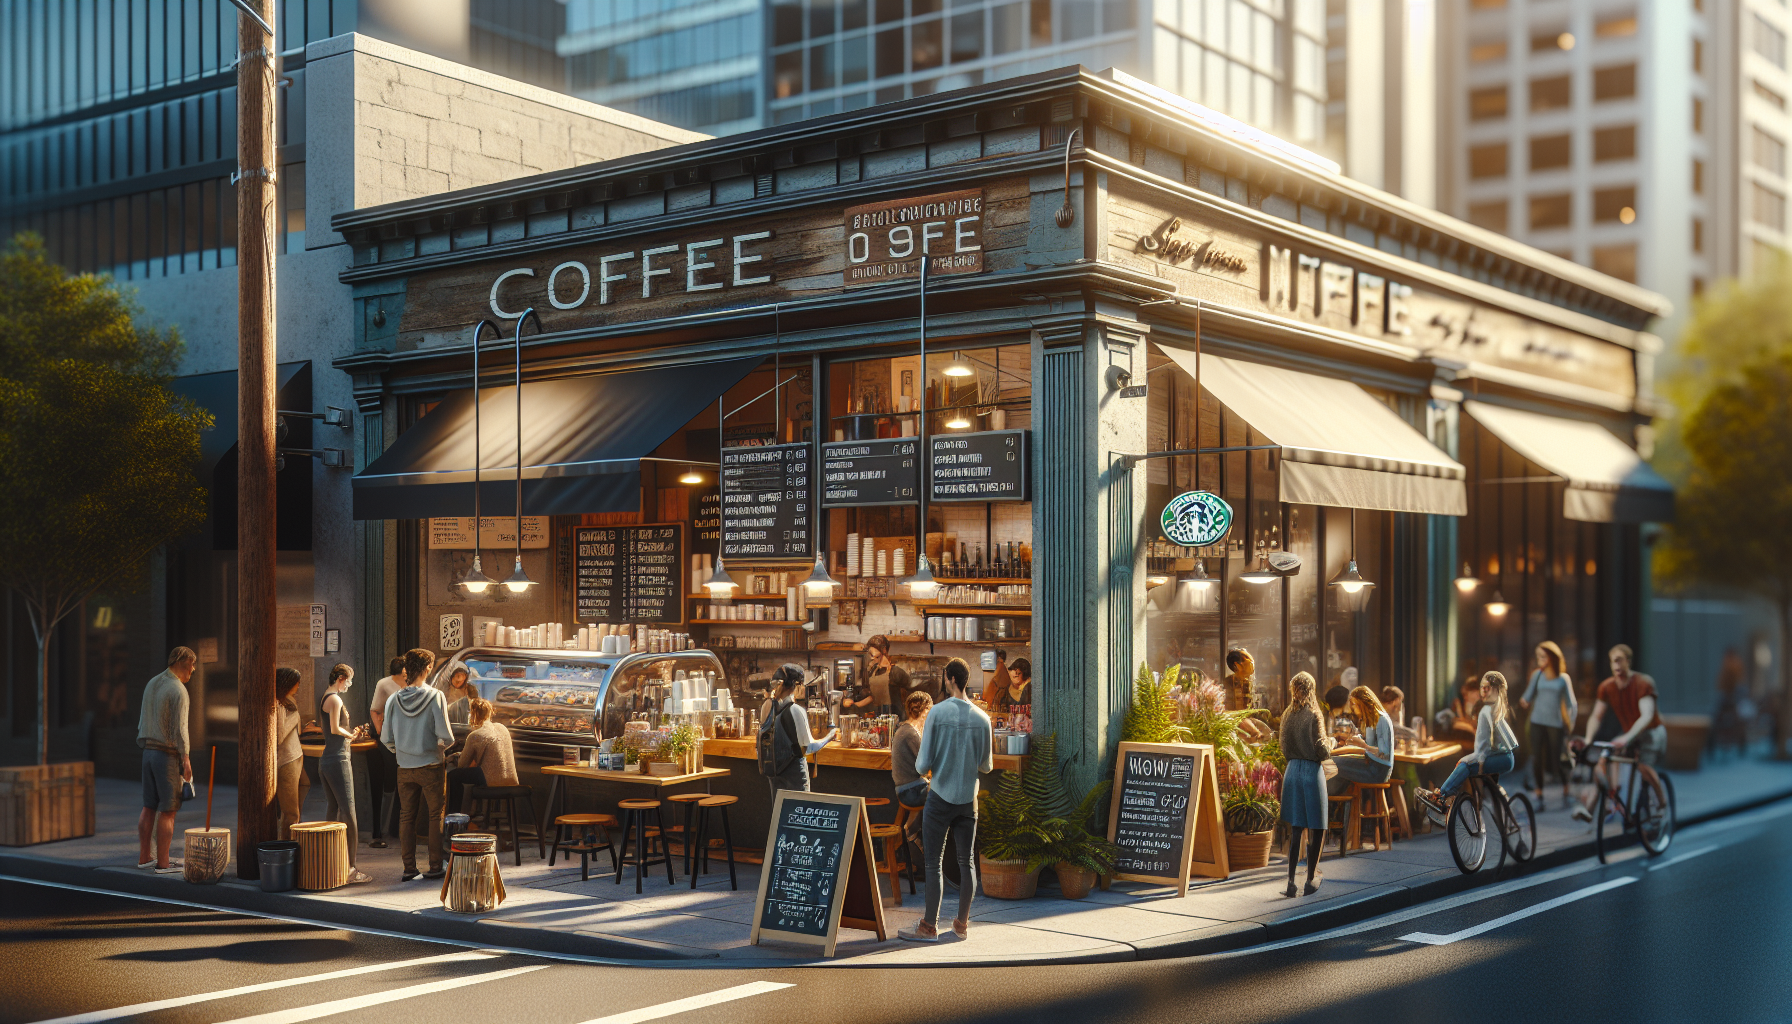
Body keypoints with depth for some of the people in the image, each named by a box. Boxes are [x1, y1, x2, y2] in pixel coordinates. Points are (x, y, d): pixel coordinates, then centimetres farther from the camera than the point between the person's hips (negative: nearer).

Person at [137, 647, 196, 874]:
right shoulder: (178, 691, -16)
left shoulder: (151, 685, 11)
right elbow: (179, 730, -19)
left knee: (149, 806, 14)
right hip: (168, 754, -8)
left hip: (149, 751, 8)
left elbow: (143, 722, 16)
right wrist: (186, 761, -15)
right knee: (168, 810, -3)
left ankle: (144, 856, 19)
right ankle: (162, 862, 0)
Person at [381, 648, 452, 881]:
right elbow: (445, 736, -15)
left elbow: (386, 739, 3)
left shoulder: (394, 700, -1)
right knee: (436, 816, 7)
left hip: (405, 768, 3)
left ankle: (409, 868, 12)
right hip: (431, 767, -3)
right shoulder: (435, 696, -12)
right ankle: (435, 867, 7)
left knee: (406, 817, 11)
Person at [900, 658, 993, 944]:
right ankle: (962, 923, 17)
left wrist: (919, 761, 12)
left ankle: (929, 926, 6)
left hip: (940, 799, -3)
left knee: (934, 863, 2)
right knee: (966, 861, 11)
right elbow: (986, 767, 9)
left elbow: (923, 766, -10)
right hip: (968, 799, 3)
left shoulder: (937, 713, -10)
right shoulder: (982, 718, 0)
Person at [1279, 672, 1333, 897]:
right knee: (1316, 829, 8)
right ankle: (1311, 880, 13)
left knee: (1295, 830, 8)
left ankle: (1291, 883, 4)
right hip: (1312, 771, -5)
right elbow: (1322, 751, -13)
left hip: (1292, 771, 5)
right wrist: (1330, 741, 7)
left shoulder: (1287, 716, 5)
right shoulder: (1314, 715, -12)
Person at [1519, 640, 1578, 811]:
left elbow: (1571, 703, 4)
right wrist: (1524, 702, -16)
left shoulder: (1563, 679, 1)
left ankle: (1565, 790, 27)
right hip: (1538, 722, 2)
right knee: (1537, 760, -2)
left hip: (1556, 724, -2)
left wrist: (1570, 723, -4)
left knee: (1557, 761, -1)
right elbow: (1529, 696, 5)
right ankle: (1539, 796, 8)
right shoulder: (1537, 675, 5)